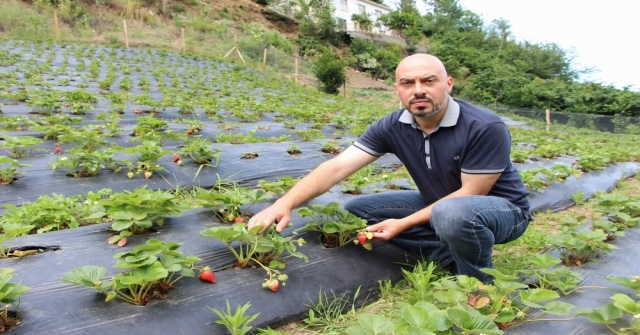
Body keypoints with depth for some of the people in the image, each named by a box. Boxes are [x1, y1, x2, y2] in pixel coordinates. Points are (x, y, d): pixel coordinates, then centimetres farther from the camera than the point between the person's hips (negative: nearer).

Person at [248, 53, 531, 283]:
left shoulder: (486, 128, -28)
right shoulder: (392, 127, -16)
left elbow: (470, 194, -24)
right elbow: (337, 167, -24)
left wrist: (403, 224, -26)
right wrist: (284, 204, -37)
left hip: (502, 208, -5)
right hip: (436, 204, 6)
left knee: (454, 213, -41)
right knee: (355, 210, -5)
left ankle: (479, 284, -7)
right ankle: (456, 256, -3)